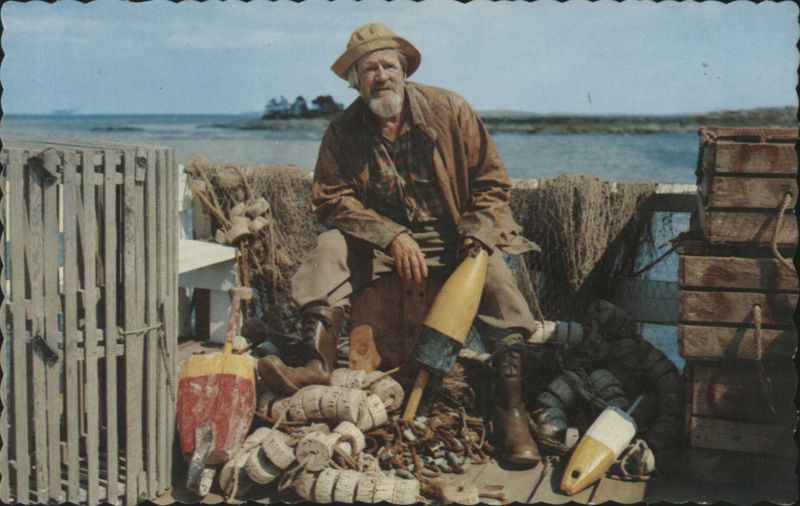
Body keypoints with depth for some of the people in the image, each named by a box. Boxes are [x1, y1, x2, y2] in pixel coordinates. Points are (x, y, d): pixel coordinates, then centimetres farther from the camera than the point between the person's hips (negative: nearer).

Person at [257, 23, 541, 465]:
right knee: (331, 248, -24)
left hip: (453, 237, -1)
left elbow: (491, 183, -1)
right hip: (381, 239, 2)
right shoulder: (342, 133, -1)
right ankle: (319, 363, -35)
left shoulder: (449, 110, -4)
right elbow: (332, 198, -9)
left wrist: (475, 239, -18)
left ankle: (511, 407, -29)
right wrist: (393, 238, -23)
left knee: (493, 274, -30)